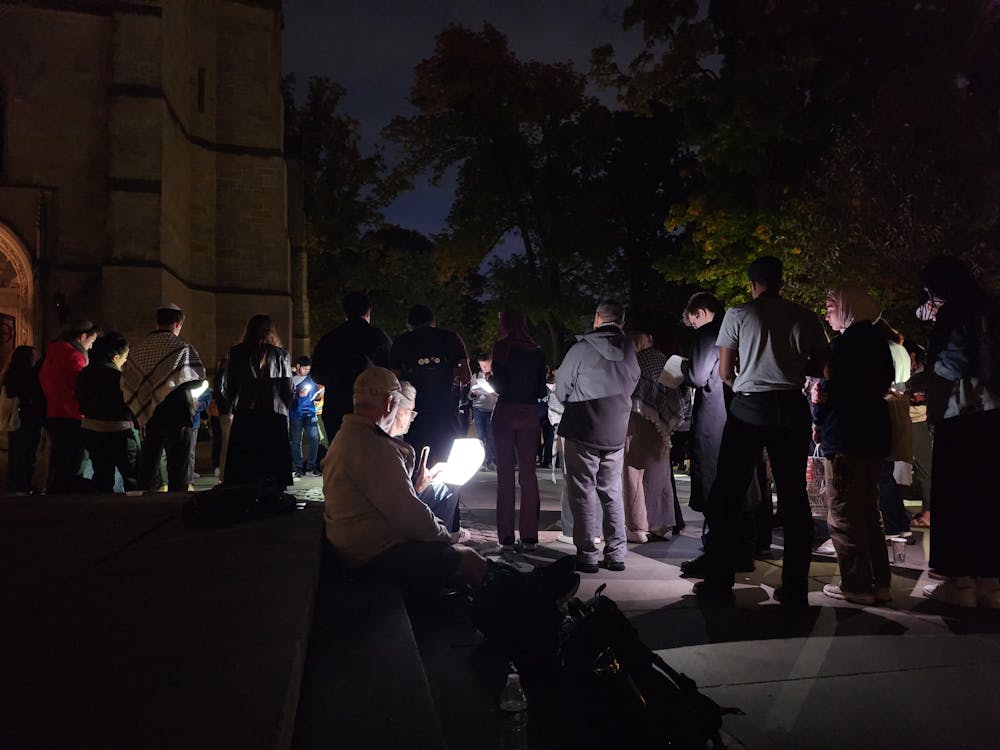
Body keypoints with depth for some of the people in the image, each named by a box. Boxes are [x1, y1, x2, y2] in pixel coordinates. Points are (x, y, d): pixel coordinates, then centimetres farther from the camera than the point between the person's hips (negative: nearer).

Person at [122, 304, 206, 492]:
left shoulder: (137, 349, 5)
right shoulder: (183, 347, -10)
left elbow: (126, 385, 7)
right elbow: (199, 379, -6)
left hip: (149, 418, 5)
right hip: (179, 418, -5)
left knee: (146, 471, 14)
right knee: (179, 471, 1)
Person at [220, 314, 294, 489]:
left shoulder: (237, 353, 5)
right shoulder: (281, 355, 3)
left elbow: (227, 388, 6)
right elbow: (288, 388, 3)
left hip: (244, 416, 1)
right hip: (275, 416, 0)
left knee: (242, 466, 4)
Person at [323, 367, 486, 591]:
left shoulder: (345, 436, 12)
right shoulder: (374, 448, -24)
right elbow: (409, 515, -24)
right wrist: (443, 533, -8)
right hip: (376, 554, -11)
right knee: (472, 563, -10)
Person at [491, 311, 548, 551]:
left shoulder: (501, 347, -5)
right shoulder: (537, 351, 5)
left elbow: (499, 385, -10)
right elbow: (542, 390, 4)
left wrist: (488, 378, 11)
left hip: (506, 412, -3)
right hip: (530, 414, 3)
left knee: (505, 473, 4)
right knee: (528, 473, 8)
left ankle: (506, 537, 4)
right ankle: (529, 536, 9)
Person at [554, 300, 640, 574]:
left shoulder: (583, 348, -11)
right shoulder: (630, 351, 3)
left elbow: (561, 389, -3)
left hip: (583, 431, -4)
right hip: (616, 432, 5)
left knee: (584, 492, 3)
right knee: (612, 492, 14)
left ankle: (587, 555, 4)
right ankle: (616, 554, 16)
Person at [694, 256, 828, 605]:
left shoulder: (738, 314, -1)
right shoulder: (805, 317, 5)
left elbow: (725, 372, 0)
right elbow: (820, 368, 7)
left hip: (749, 408, -2)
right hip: (792, 409, 3)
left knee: (728, 495, 4)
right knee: (794, 497, 8)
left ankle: (719, 582, 6)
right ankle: (795, 587, 12)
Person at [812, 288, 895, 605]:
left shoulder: (847, 340, -13)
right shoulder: (877, 339, 14)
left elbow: (830, 387, -14)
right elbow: (883, 384, 18)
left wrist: (818, 421, 4)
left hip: (847, 436, -9)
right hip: (874, 435, 9)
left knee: (844, 513, -2)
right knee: (868, 510, 15)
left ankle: (856, 584, 2)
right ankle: (880, 582, 20)